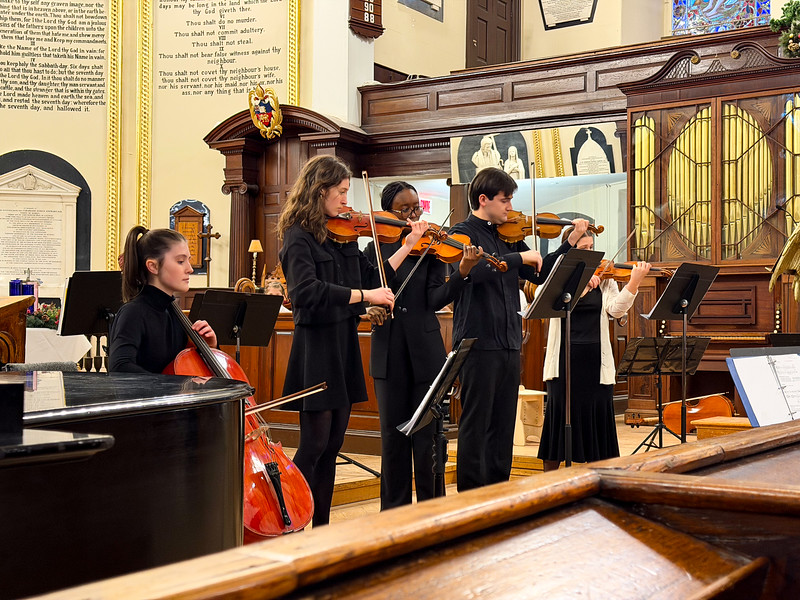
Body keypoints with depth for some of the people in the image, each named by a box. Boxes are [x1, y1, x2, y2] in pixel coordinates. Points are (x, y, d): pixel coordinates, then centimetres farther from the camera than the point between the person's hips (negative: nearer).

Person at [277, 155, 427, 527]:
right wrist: (362, 295, -27)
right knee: (314, 444, -6)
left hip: (344, 345, 8)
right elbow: (307, 291, -26)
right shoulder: (299, 236, -11)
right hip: (316, 346, -8)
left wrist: (408, 245, 6)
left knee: (333, 443, 11)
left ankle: (321, 529, 20)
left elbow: (372, 279, 11)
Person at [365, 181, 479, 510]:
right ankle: (394, 507, 19)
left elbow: (436, 300, -9)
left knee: (427, 434, 0)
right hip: (389, 353, 2)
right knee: (393, 433, 8)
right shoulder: (374, 249, 8)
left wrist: (462, 272, -25)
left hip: (425, 350, -1)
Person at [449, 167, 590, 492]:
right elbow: (473, 270, -26)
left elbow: (540, 273, 18)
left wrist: (571, 242, 10)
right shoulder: (463, 233, -5)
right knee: (476, 424, -2)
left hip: (509, 343, 7)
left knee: (503, 425, 12)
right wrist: (519, 257, -23)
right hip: (479, 342, -7)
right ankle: (470, 496, 6)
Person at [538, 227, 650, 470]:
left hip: (596, 360, 2)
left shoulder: (604, 280, 7)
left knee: (597, 418, 6)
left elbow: (616, 309, -9)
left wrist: (634, 282, -24)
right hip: (564, 360, -2)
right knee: (559, 418, 4)